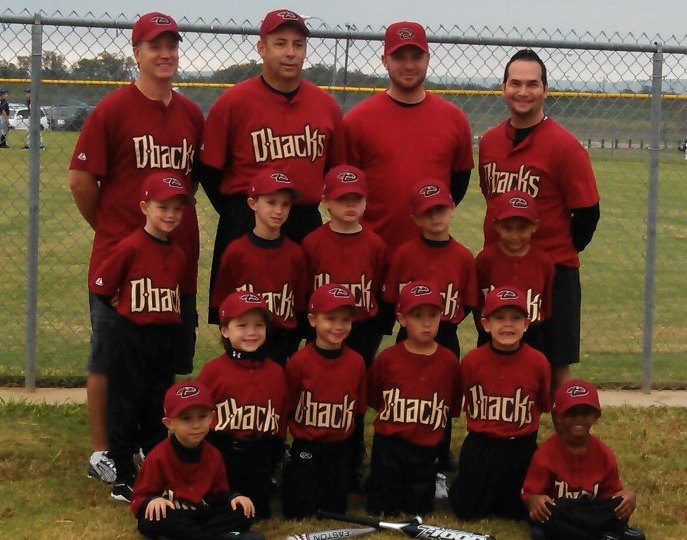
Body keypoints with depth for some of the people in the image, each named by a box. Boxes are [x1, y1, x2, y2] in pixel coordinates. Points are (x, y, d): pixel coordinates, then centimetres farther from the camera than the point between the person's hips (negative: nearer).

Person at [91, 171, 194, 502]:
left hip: (165, 339, 6)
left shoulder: (178, 255, 6)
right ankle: (122, 477, 8)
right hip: (131, 340, -6)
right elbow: (100, 286, -10)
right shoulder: (131, 248, -13)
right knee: (126, 407, 2)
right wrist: (126, 310, 0)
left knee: (160, 409, 13)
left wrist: (170, 316, 8)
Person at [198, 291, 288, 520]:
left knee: (258, 513, 7)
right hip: (221, 453, -2)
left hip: (260, 457, 3)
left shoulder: (275, 372, 0)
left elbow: (281, 415, 6)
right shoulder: (213, 370, -9)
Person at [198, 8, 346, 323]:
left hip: (308, 227, 4)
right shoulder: (234, 102, -5)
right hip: (246, 227, -4)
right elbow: (209, 170, -1)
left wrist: (304, 212, 9)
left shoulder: (325, 105, 6)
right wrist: (239, 216, 2)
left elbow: (337, 168, 15)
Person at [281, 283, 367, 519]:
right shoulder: (299, 362, -15)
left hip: (340, 447, 3)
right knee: (299, 512, 4)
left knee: (336, 510, 13)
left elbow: (358, 406, 5)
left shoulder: (356, 362, -6)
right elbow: (287, 405, -7)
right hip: (306, 447, -3)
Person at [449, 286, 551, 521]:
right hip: (480, 447, 0)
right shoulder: (472, 361, -12)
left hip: (521, 448, 0)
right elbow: (468, 404, 3)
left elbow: (544, 405, 1)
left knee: (516, 511, 10)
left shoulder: (538, 362, -15)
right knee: (467, 510, 7)